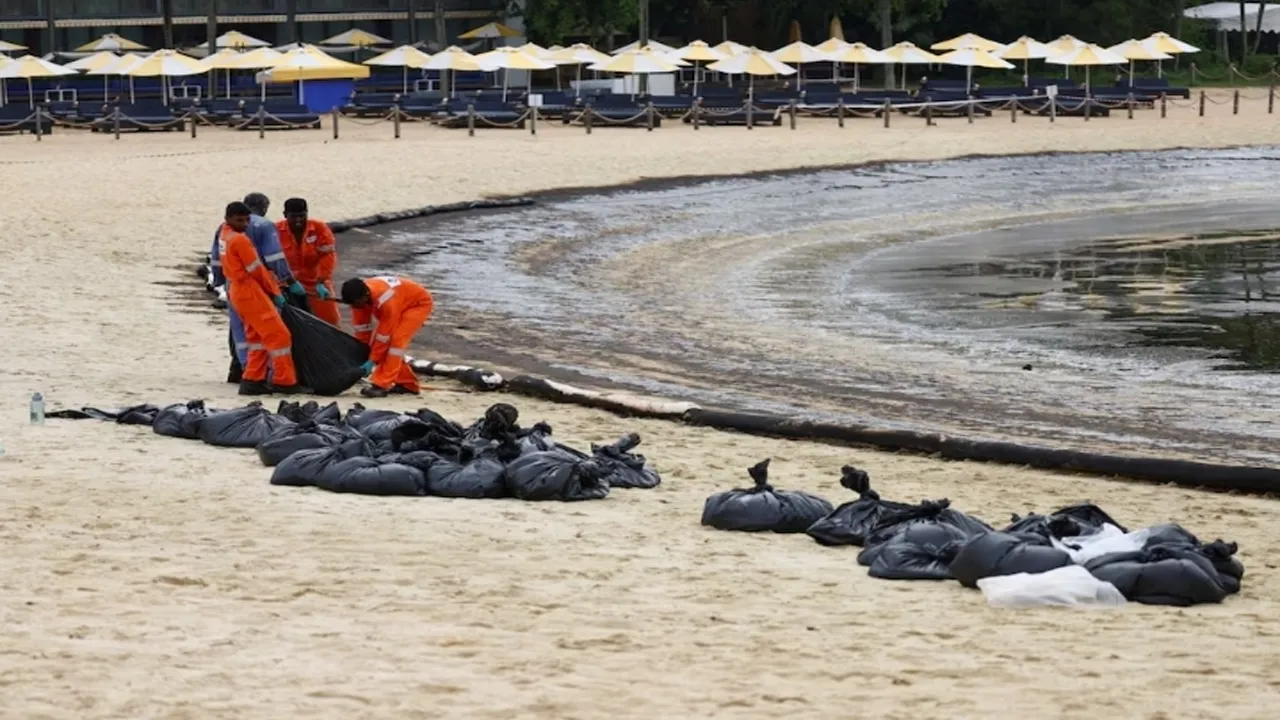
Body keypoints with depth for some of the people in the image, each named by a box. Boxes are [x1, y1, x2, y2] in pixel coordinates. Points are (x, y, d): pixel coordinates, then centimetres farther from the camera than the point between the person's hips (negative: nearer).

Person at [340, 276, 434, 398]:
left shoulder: (385, 300, -40)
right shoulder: (358, 296, -18)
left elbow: (383, 335, -31)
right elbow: (362, 329, -8)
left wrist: (372, 361, -25)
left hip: (419, 303, -8)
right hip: (403, 303, 8)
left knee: (395, 340, -25)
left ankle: (382, 385, -28)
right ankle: (407, 384, 15)